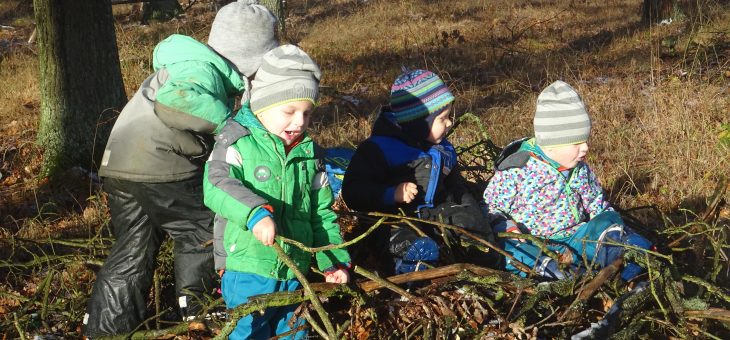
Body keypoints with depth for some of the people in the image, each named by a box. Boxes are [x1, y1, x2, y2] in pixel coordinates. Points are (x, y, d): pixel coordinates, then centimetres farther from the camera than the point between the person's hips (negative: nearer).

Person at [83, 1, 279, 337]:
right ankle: (196, 308, 23)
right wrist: (226, 121, -27)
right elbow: (172, 102, -36)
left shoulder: (201, 64, 16)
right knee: (201, 232, 10)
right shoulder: (204, 71, -15)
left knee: (132, 251, 17)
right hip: (159, 171, -10)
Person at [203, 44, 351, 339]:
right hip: (248, 271, -5)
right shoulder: (238, 143, -7)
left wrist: (334, 260, 6)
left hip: (295, 273, 5)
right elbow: (216, 186, -23)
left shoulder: (310, 153, 9)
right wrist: (255, 213, -37)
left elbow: (322, 212, 13)